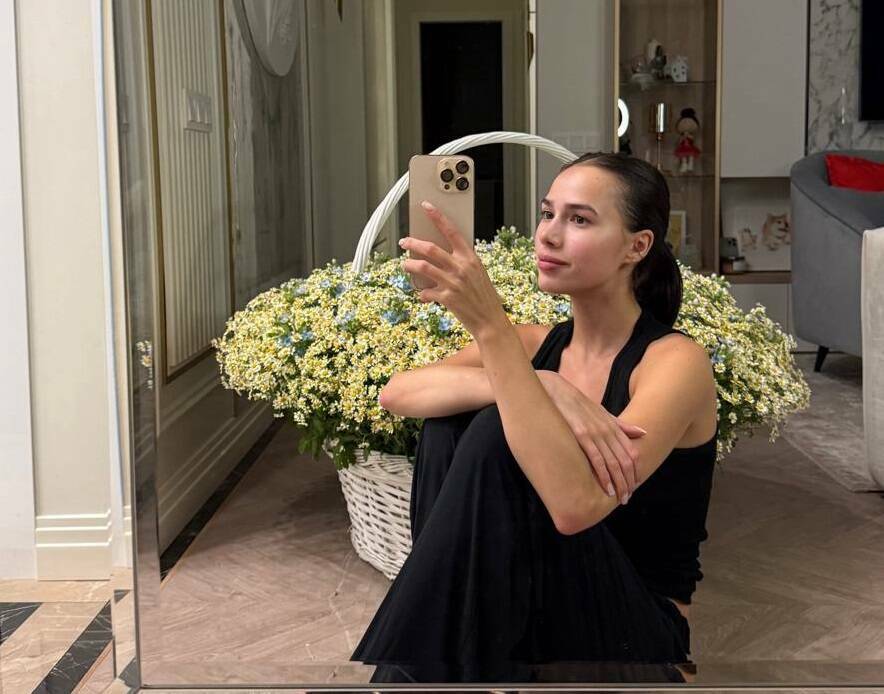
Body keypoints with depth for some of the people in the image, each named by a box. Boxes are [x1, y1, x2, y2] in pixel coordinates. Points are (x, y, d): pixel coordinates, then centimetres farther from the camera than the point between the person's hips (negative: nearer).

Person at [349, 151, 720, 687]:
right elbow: (398, 394, -13)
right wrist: (547, 392, -27)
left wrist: (489, 326, -34)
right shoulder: (537, 344, 5)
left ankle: (416, 671, -14)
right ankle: (438, 667, -11)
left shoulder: (676, 361, -14)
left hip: (637, 641, -5)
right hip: (528, 616, 6)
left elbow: (576, 503, -32)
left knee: (496, 431, -24)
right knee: (454, 418, -16)